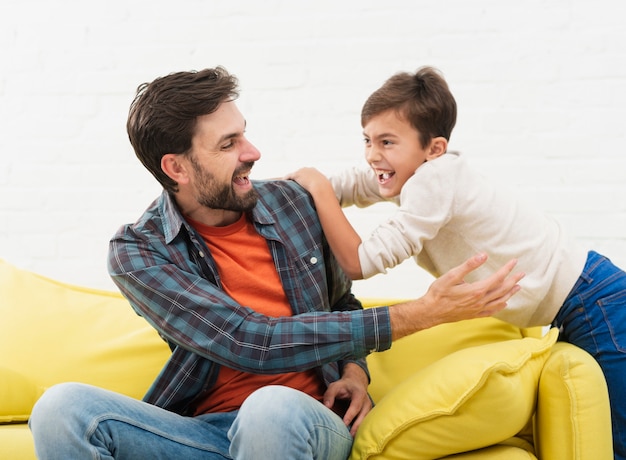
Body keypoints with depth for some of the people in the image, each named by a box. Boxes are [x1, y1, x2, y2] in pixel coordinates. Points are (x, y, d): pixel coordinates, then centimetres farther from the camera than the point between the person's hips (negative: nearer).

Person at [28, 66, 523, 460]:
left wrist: (354, 371, -1)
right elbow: (253, 343, -20)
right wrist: (420, 314, -22)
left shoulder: (293, 203, 5)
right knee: (62, 408, -29)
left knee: (271, 407, -38)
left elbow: (341, 303, 23)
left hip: (304, 420, 1)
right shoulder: (137, 252, -7)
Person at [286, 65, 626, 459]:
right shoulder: (410, 173, -2)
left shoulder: (435, 179, -27)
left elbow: (362, 262, -26)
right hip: (564, 310, 9)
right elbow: (344, 186, 6)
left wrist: (318, 188, -19)